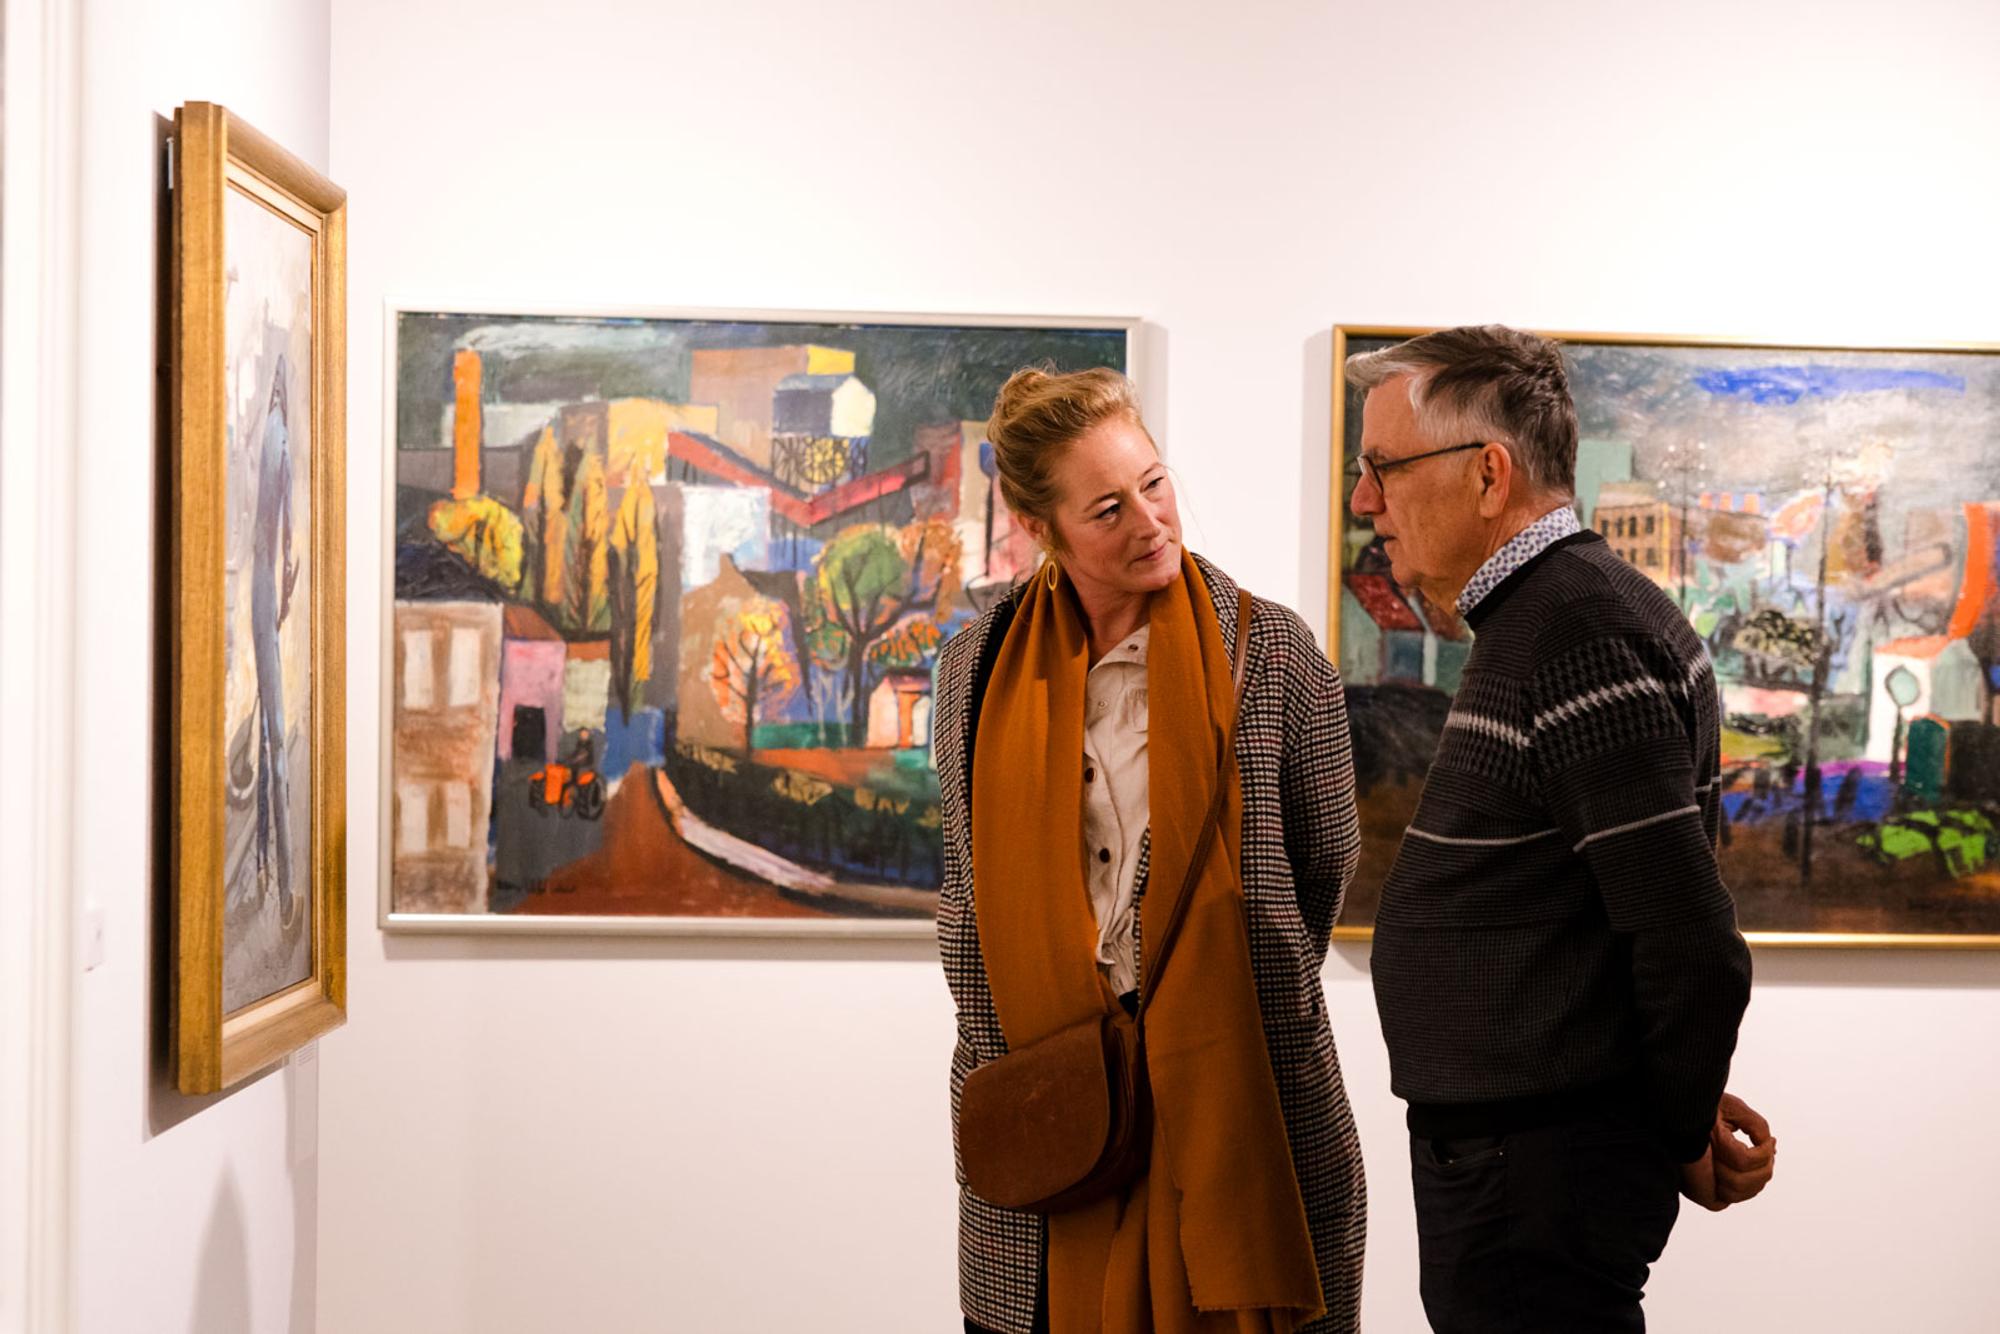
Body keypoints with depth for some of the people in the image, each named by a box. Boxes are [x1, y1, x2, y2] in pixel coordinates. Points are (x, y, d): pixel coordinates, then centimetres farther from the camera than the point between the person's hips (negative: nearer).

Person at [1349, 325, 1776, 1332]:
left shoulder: (1582, 635, -21)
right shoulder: (1533, 621, 12)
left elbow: (1692, 945, -22)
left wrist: (1683, 1136, -8)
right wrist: (1681, 1103, 12)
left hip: (1534, 1175, -10)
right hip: (1502, 1156, 10)